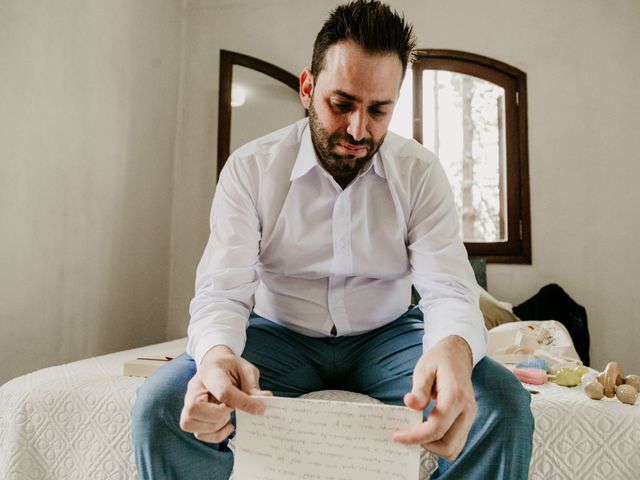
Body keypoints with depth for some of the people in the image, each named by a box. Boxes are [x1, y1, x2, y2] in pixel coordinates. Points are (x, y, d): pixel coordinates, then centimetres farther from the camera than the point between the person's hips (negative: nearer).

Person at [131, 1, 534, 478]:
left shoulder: (420, 172, -9)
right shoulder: (250, 168, -11)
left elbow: (449, 288, -17)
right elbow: (223, 292, -17)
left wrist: (453, 349, -43)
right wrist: (217, 354, -42)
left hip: (385, 336, 1)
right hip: (280, 335, 0)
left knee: (504, 406, -24)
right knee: (160, 404, -25)